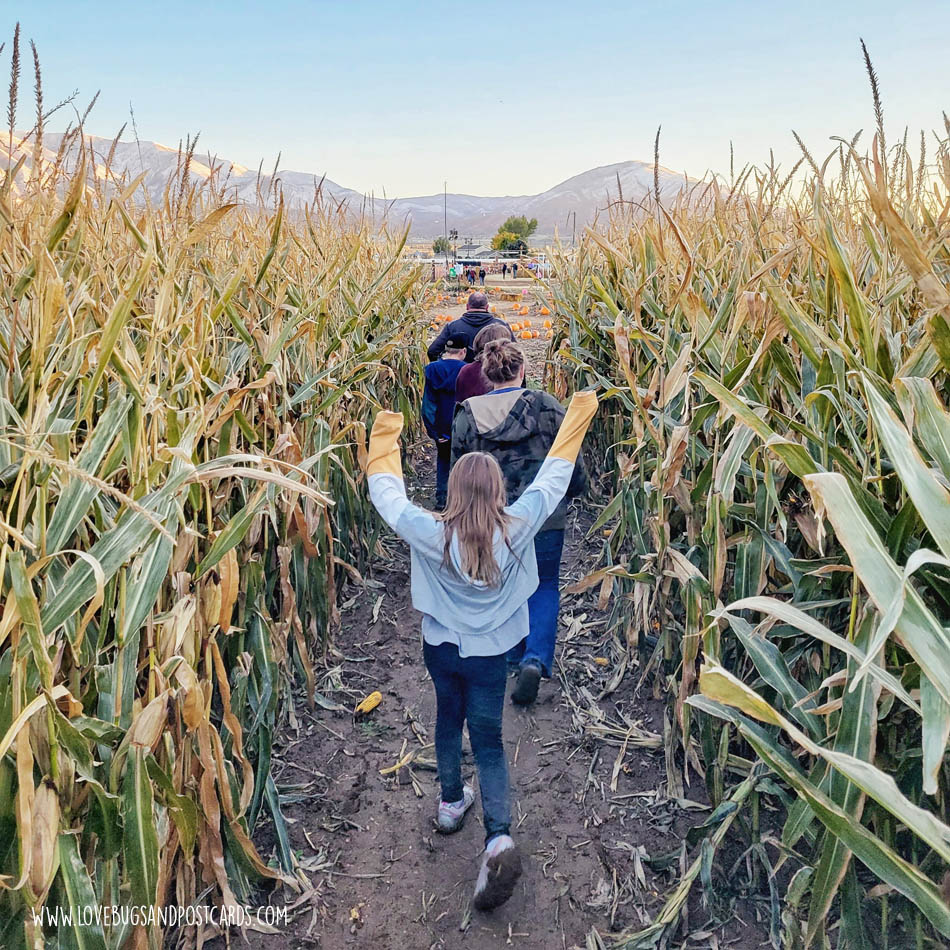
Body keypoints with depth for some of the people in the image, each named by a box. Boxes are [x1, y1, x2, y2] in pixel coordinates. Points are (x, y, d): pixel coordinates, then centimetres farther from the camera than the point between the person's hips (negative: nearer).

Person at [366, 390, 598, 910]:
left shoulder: (431, 534, -23)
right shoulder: (517, 527, -22)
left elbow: (386, 492, -9)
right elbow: (554, 476, -9)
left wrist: (384, 436, 4)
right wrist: (578, 416, 2)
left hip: (440, 647, 1)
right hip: (489, 653, 0)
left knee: (448, 719, 26)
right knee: (488, 740, 9)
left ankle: (451, 803, 43)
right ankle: (499, 837, -7)